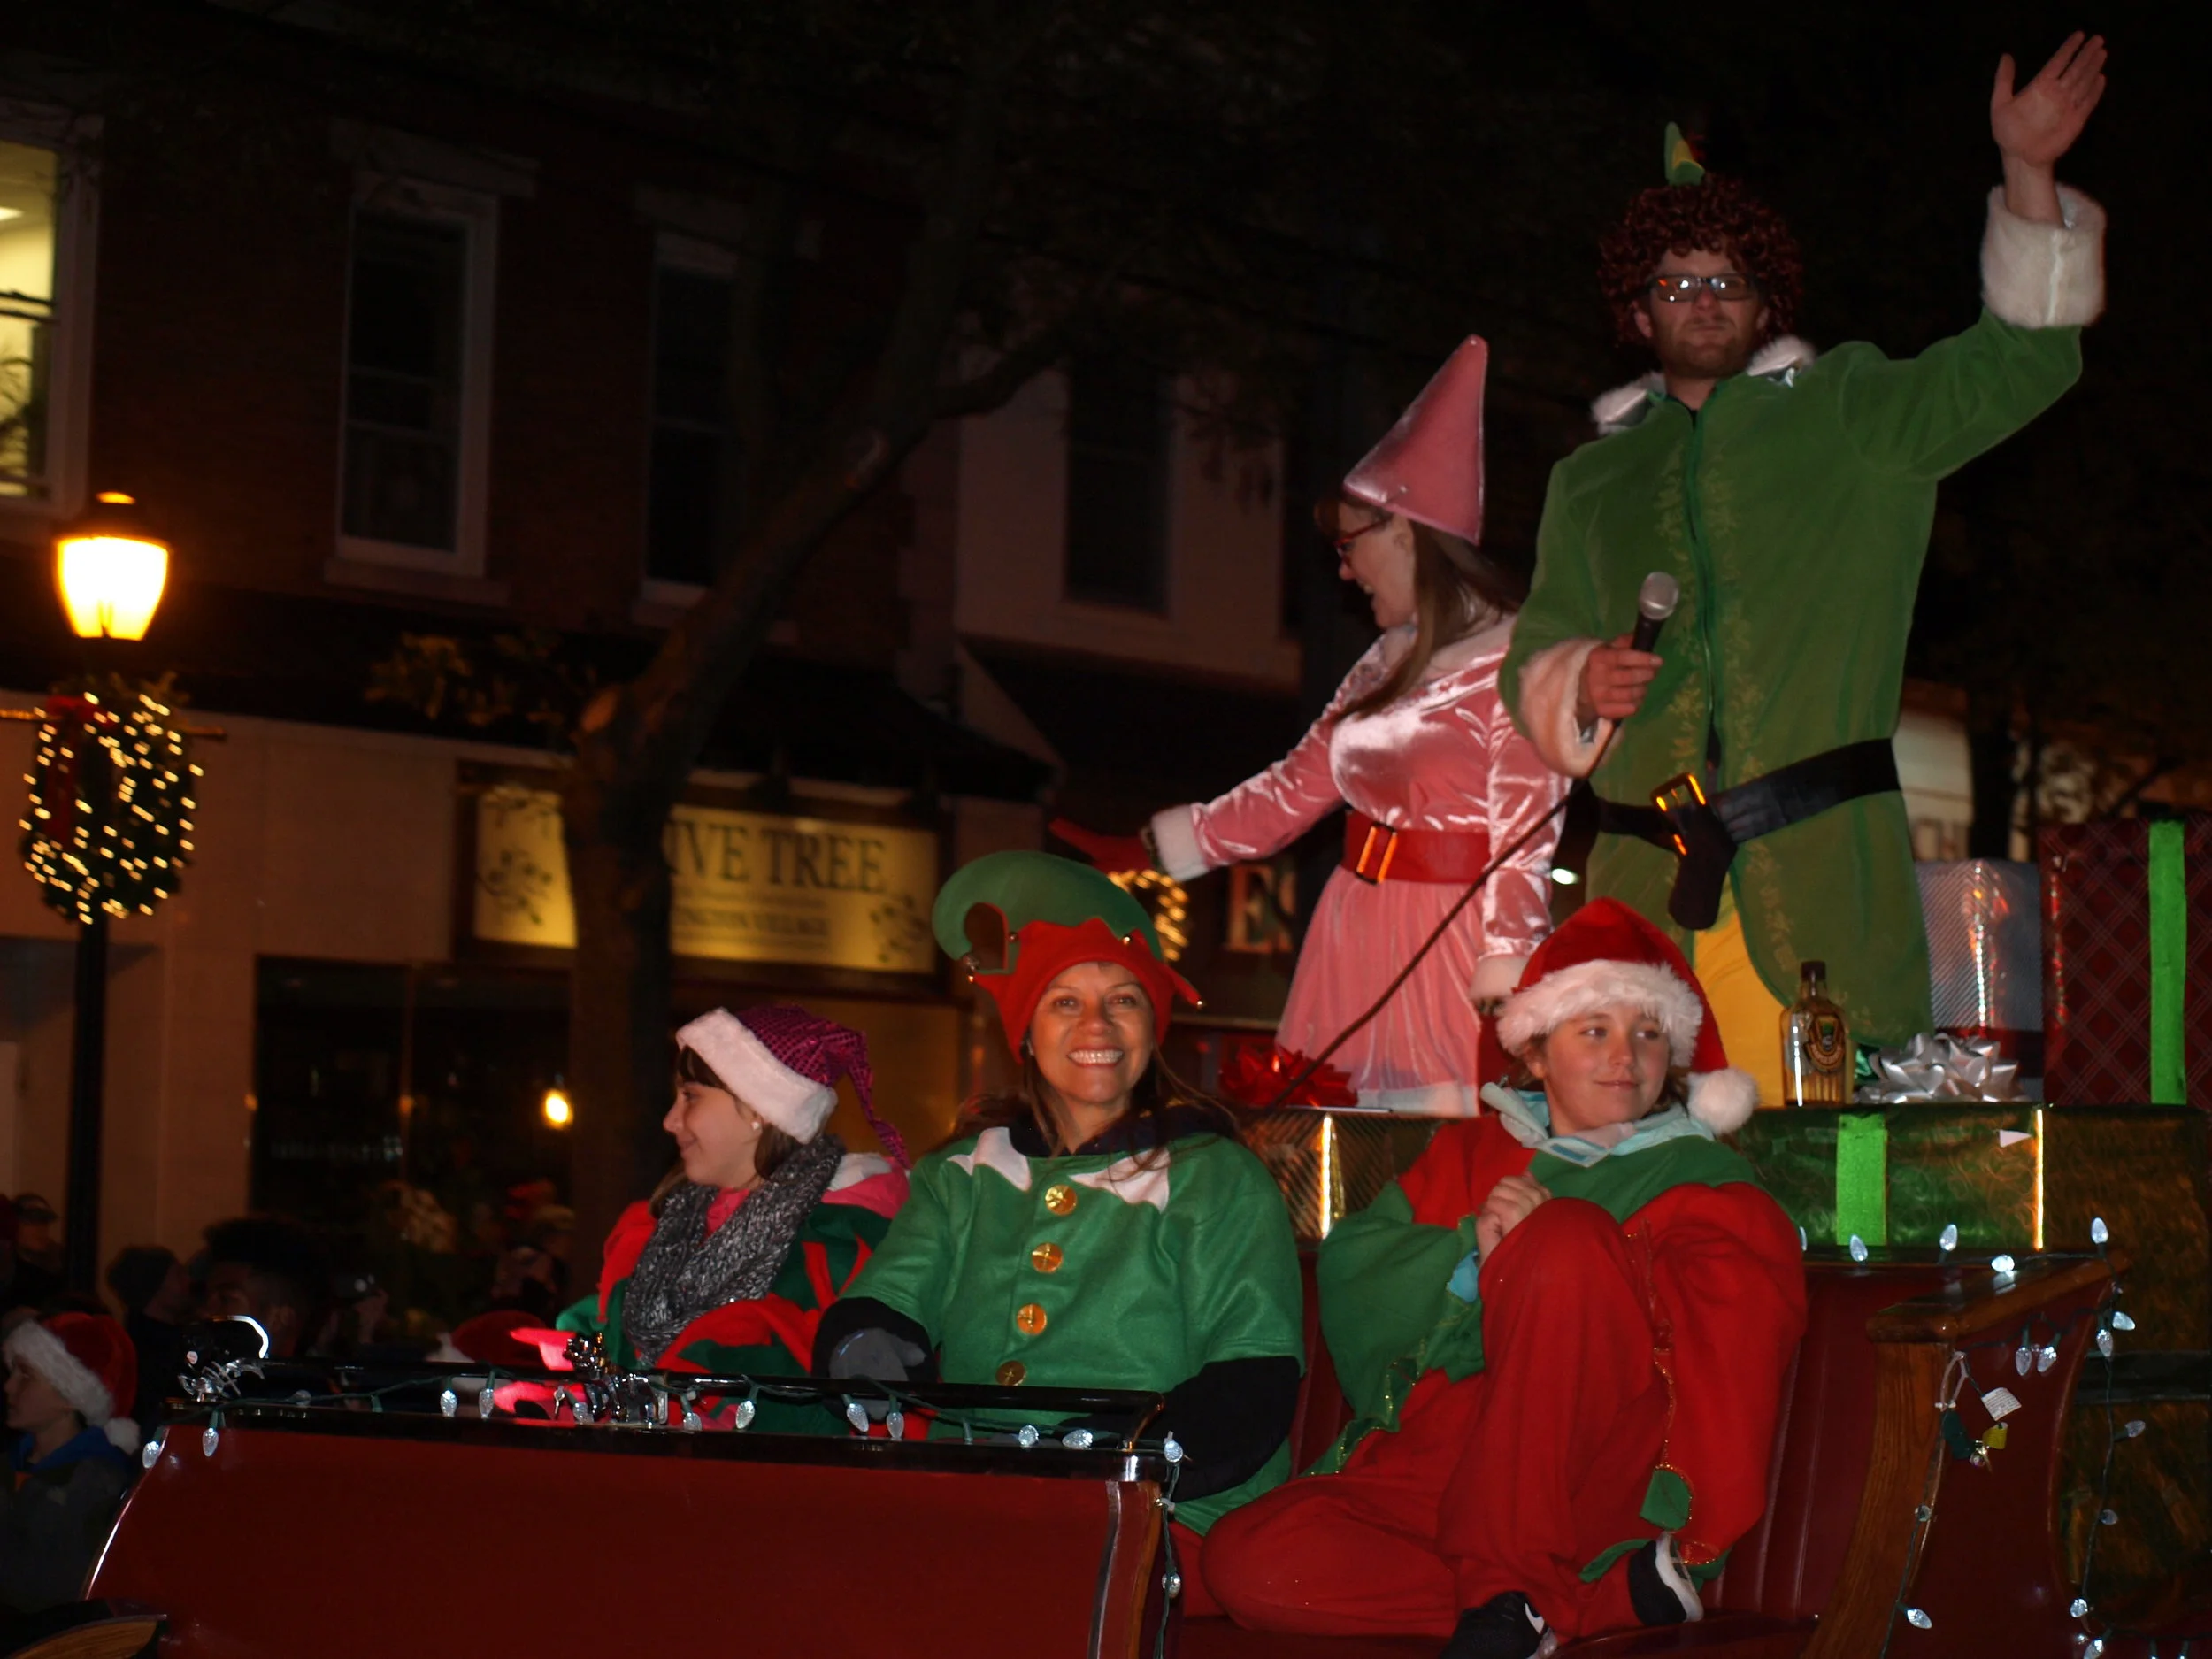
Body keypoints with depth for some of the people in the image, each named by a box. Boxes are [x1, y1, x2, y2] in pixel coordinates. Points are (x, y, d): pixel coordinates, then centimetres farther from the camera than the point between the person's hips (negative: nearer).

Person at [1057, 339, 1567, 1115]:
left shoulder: (1511, 658, -10)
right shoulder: (1387, 663, 15)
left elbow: (1524, 838, -14)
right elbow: (1291, 791, 21)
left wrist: (1503, 987, -20)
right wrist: (1139, 850, 20)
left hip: (1452, 952, -8)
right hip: (1358, 938, 8)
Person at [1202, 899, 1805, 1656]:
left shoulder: (1700, 1183, 14)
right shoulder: (1470, 1153, 23)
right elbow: (1351, 1277, 7)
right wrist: (1469, 1252, -11)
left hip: (1602, 1483, -3)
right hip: (1429, 1472, 3)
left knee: (1567, 1237, -26)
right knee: (1250, 1564, -27)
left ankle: (1507, 1593, -26)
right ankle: (1612, 1591, -26)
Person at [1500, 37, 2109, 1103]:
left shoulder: (1847, 415, 16)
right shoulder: (1591, 478, 24)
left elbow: (2019, 362, 5)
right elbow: (1533, 663, 24)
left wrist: (2027, 170, -4)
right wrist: (1583, 682, 0)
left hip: (1820, 875, -2)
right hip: (1646, 887, 2)